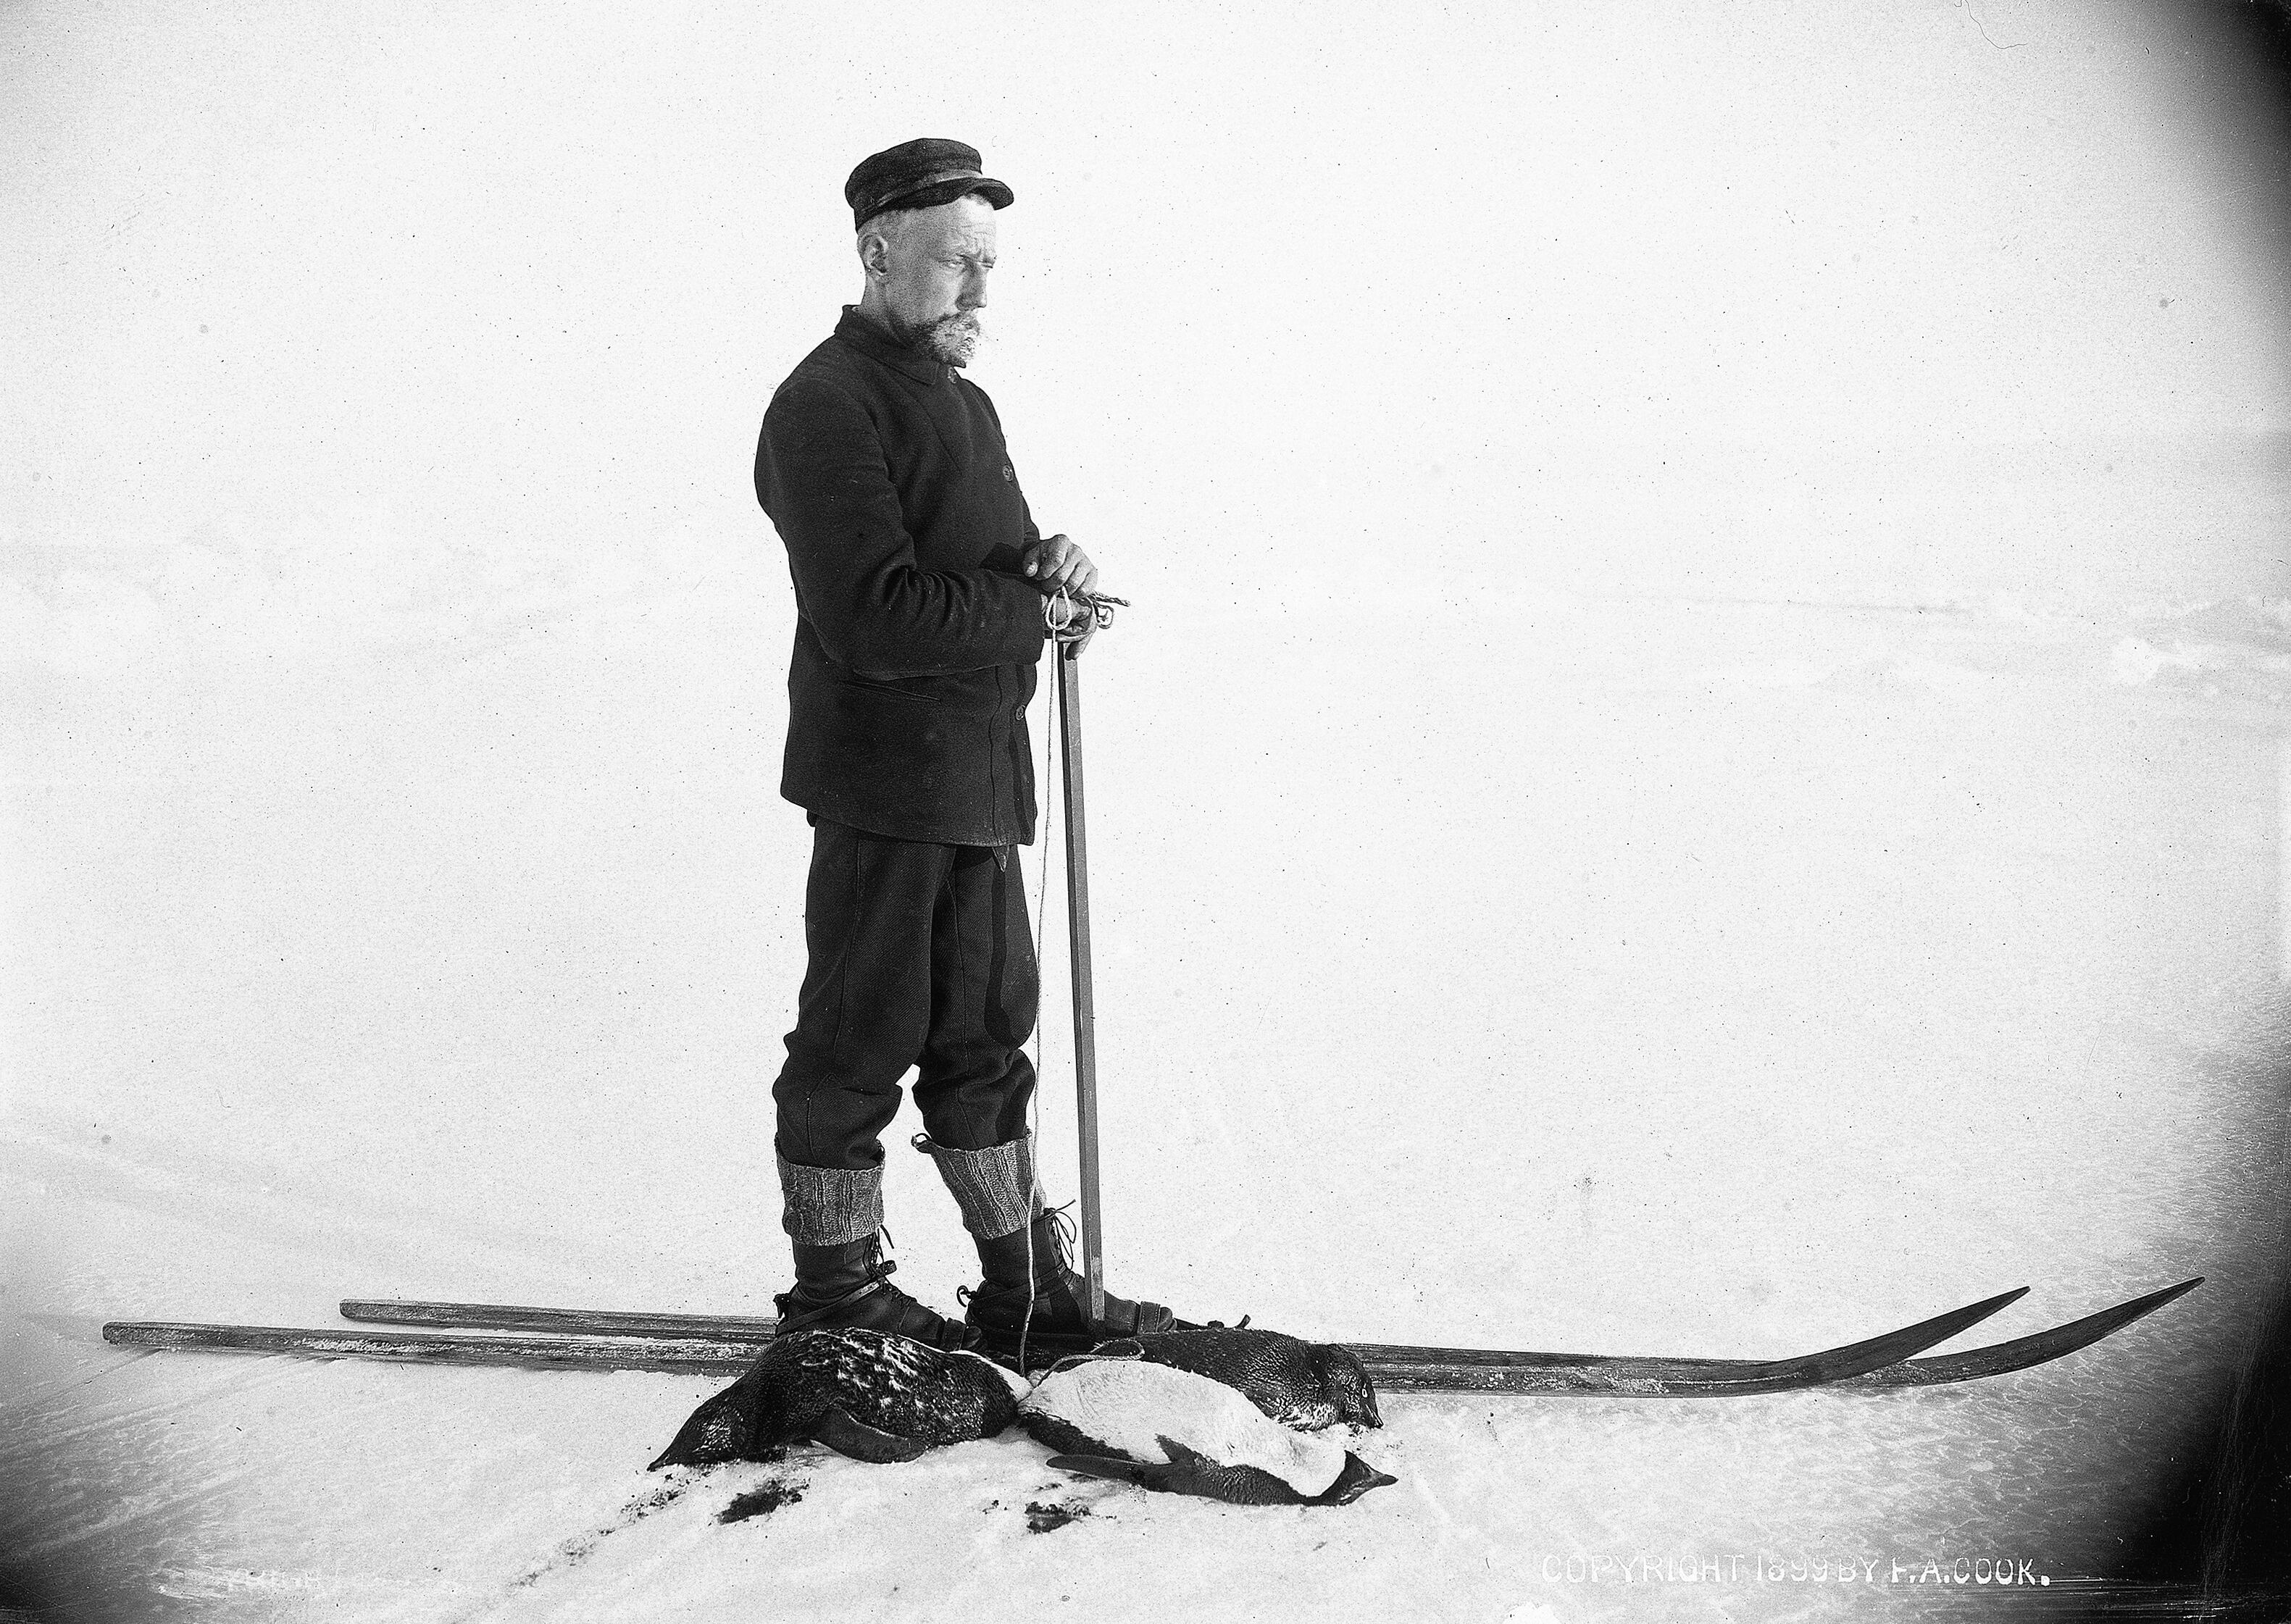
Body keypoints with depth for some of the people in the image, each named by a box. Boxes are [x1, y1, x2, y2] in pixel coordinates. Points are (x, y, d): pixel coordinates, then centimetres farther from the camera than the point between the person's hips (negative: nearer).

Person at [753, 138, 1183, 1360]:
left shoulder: (961, 400, 18)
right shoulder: (828, 405, -13)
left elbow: (993, 567, 20)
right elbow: (875, 618, -24)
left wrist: (1044, 565, -5)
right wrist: (1036, 613, -13)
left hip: (976, 780, 9)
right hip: (882, 782, -9)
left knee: (984, 1037, 16)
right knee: (858, 1045, 1)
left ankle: (1025, 1289, 26)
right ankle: (834, 1297, 15)